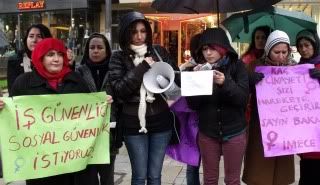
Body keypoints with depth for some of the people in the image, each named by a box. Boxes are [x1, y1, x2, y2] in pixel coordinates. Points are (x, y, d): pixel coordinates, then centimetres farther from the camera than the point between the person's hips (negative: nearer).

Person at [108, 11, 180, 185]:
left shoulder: (159, 51, 5)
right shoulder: (119, 57, -2)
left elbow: (175, 77, 9)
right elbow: (118, 89, -13)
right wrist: (143, 67, -16)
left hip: (161, 120, 2)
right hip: (134, 123, -2)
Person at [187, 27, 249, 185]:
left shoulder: (237, 66, -5)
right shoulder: (199, 69, 0)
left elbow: (243, 98, -13)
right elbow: (192, 104, -4)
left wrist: (225, 83, -28)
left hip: (234, 132, -2)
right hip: (207, 133, 2)